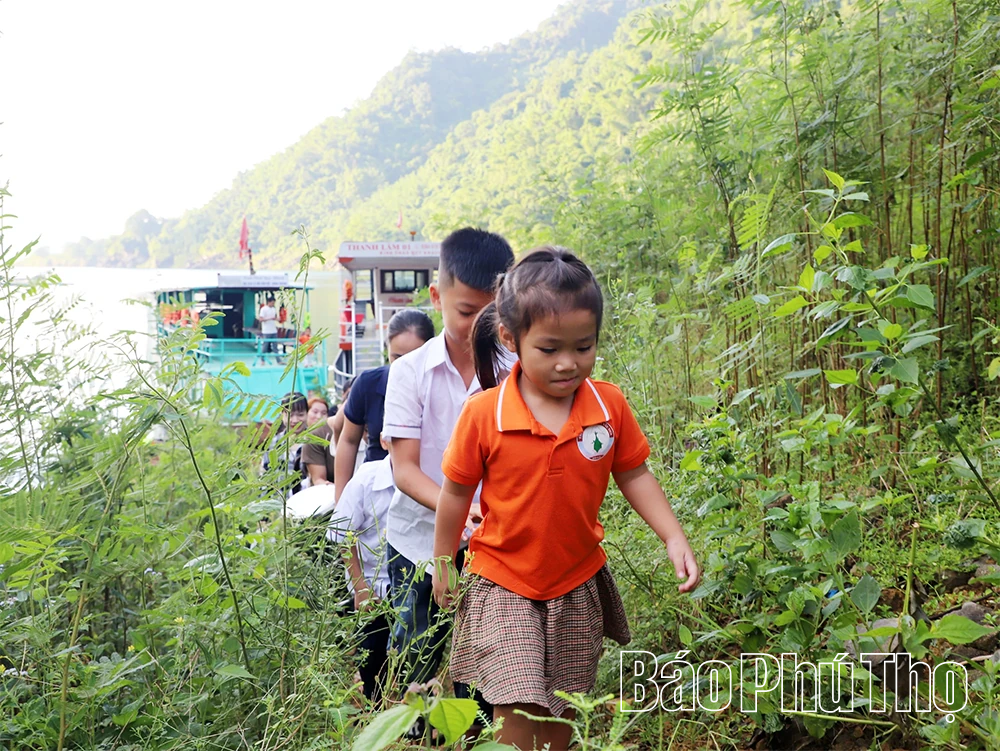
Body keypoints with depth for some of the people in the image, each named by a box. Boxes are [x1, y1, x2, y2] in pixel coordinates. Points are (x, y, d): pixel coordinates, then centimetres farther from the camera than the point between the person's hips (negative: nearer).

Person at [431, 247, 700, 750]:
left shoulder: (609, 405, -10)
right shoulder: (484, 414, -17)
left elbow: (634, 476, 3)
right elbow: (457, 492, -4)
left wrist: (674, 539, -8)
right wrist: (443, 564, 6)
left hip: (578, 583, 3)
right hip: (503, 585, -3)